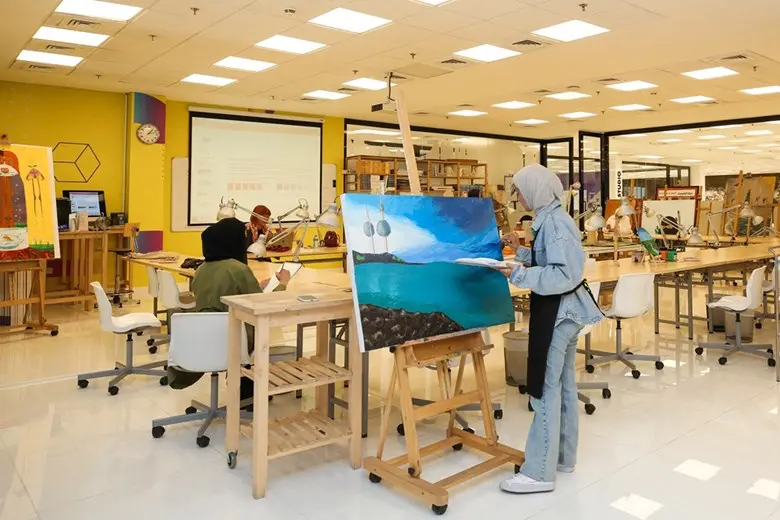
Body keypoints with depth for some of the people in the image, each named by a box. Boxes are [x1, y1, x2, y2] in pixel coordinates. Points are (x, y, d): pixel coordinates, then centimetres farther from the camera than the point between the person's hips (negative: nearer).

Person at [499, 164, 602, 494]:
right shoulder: (550, 219, 12)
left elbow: (564, 275, -27)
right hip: (563, 310, 11)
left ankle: (539, 473, 3)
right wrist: (521, 251, 11)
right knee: (563, 384, 17)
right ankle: (563, 457, 30)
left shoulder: (554, 223, -20)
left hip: (557, 311, -11)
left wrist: (518, 275, -30)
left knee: (545, 388, -5)